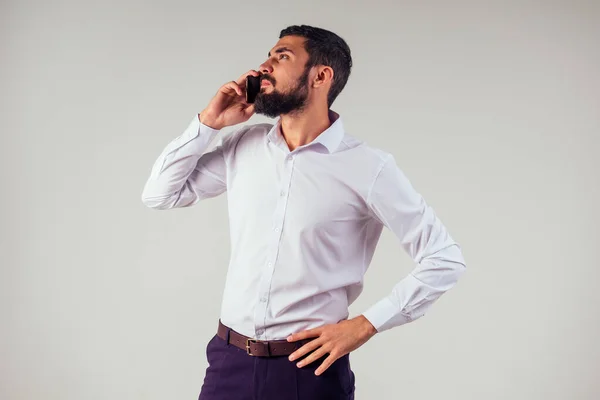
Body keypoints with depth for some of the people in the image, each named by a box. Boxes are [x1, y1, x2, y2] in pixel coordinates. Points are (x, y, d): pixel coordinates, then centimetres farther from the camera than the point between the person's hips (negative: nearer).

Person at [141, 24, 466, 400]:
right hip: (230, 361, 4)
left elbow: (445, 259, -8)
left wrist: (365, 325, -11)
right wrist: (208, 123, 0)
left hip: (309, 367, -4)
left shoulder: (368, 167, -11)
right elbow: (160, 194, 11)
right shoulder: (243, 146, 3)